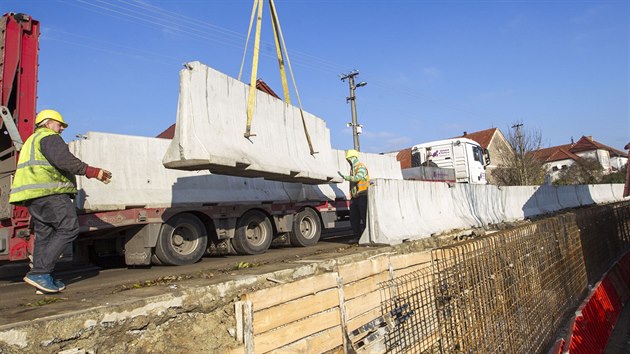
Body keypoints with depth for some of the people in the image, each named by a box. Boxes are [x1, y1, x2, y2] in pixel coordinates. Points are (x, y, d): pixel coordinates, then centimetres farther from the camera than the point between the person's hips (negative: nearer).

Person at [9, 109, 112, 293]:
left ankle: (41, 278, 9)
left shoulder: (31, 141, 32)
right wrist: (92, 172, -24)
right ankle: (40, 272, -18)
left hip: (33, 196, 11)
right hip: (49, 193, -11)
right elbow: (64, 160, -20)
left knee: (43, 235, 10)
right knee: (69, 229, -13)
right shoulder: (49, 137, -2)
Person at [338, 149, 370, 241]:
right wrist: (351, 197, 17)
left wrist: (346, 177, -42)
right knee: (354, 218, 7)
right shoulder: (352, 169, 18)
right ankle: (358, 237, 15)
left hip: (363, 196, -8)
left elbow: (358, 177, -29)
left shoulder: (361, 167, -8)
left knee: (364, 218, -5)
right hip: (355, 197, 8)